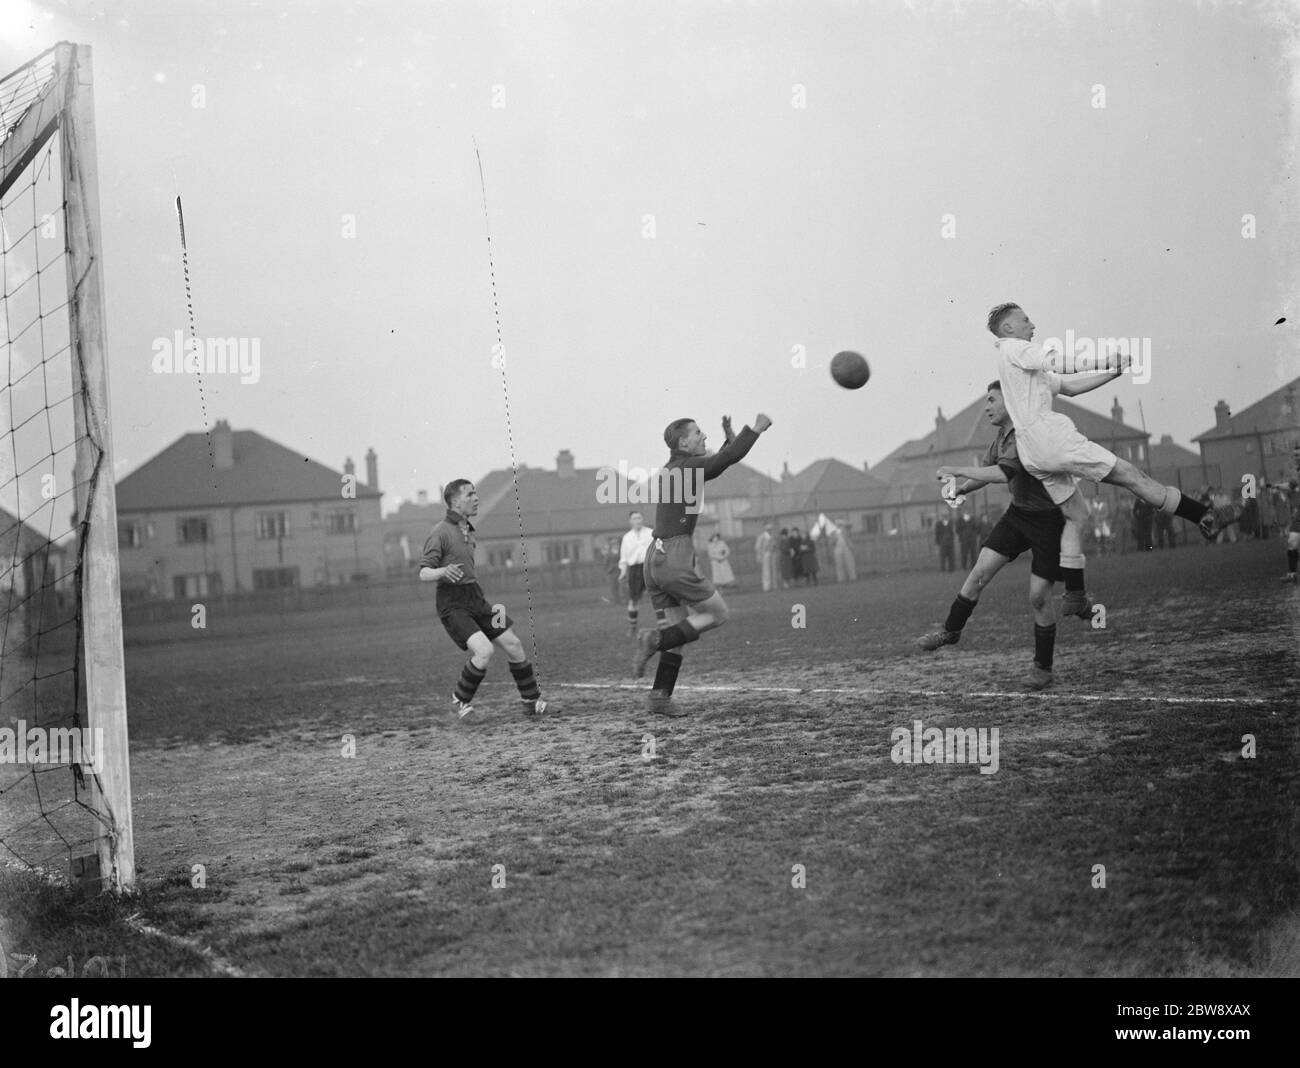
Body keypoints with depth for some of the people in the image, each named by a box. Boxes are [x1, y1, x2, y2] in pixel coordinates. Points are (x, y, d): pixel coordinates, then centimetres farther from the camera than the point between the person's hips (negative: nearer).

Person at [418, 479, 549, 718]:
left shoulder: (468, 531, 17)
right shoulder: (441, 533, -10)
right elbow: (424, 573, -15)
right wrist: (443, 572, -37)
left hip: (476, 599, 8)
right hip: (453, 605, -8)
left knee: (513, 644, 4)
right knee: (484, 650, -24)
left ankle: (532, 702, 17)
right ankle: (460, 700, -2)